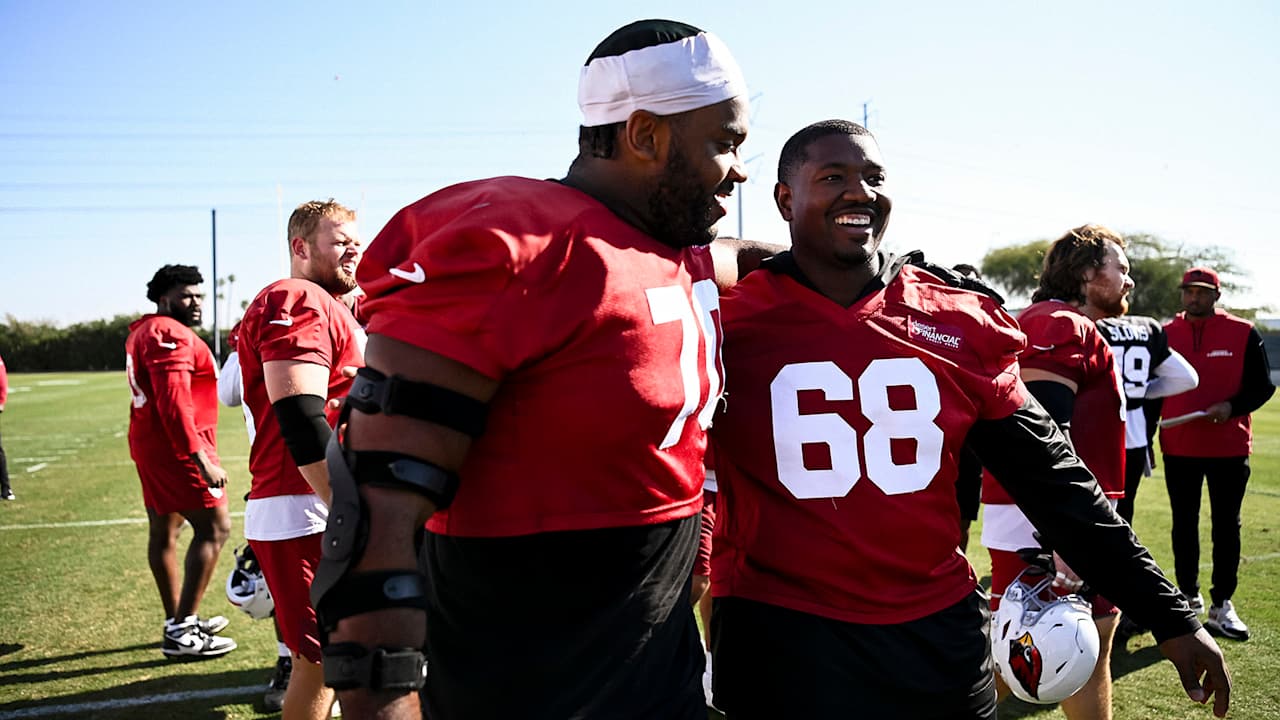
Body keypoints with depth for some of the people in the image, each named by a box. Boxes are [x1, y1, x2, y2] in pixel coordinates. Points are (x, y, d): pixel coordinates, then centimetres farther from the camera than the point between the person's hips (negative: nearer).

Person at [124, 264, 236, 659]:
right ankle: (182, 633, -10)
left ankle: (177, 621, 28)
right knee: (214, 528, -9)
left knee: (164, 530, 16)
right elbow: (174, 402, -24)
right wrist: (201, 459, -26)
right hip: (177, 448, -11)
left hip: (148, 445, 11)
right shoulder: (171, 335, -16)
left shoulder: (142, 332, 18)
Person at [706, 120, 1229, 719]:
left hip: (941, 637, 4)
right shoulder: (730, 320, -8)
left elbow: (1052, 481, 5)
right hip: (783, 642, -3)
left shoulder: (957, 321, 0)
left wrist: (1169, 617, 7)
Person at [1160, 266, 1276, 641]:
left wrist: (1232, 406, -18)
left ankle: (1222, 605, 14)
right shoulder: (1165, 335, 4)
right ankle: (1189, 597, 23)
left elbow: (1263, 386, 0)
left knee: (1227, 526, 5)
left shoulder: (1243, 333, -2)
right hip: (1178, 448, 1)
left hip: (1229, 448, -1)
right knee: (1184, 526, 10)